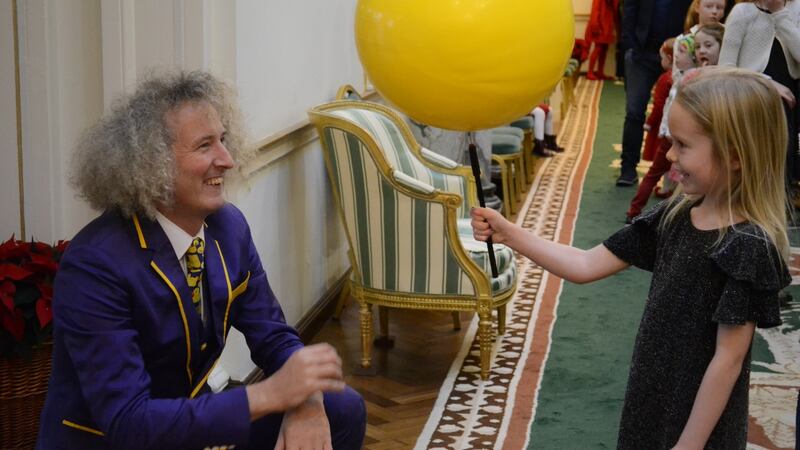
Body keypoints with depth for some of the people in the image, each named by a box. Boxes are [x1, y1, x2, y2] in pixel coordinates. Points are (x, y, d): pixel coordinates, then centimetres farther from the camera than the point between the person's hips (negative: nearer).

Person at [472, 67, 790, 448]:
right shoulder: (675, 216, -1)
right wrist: (509, 234, -7)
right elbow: (585, 266, 1)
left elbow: (729, 358, -20)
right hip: (651, 403, 7)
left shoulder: (748, 248, -22)